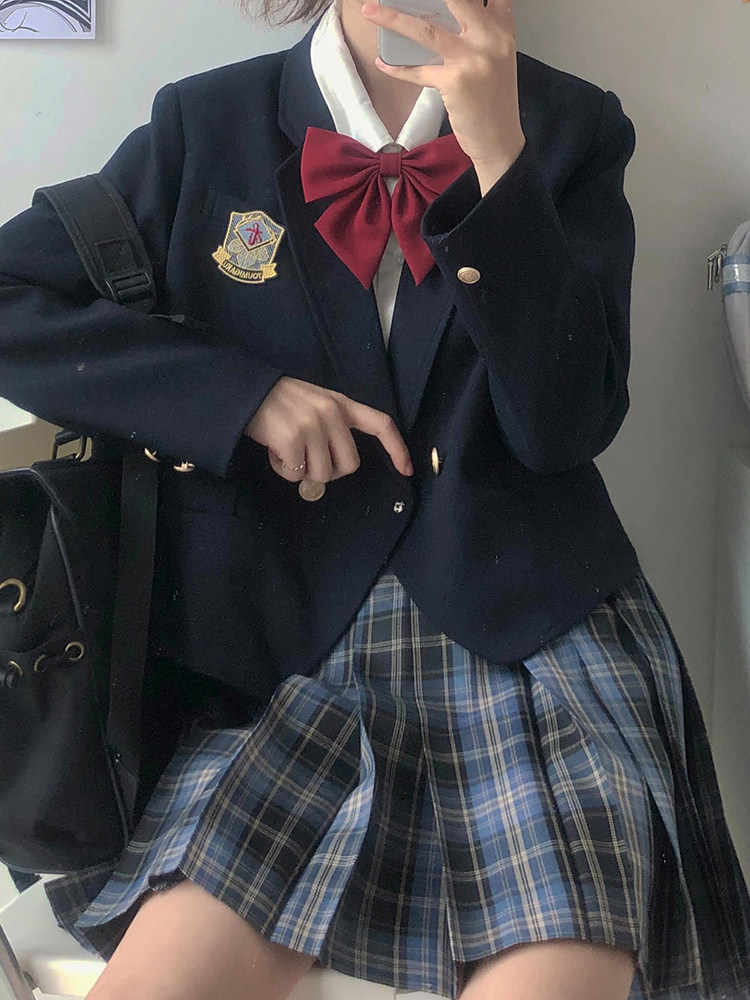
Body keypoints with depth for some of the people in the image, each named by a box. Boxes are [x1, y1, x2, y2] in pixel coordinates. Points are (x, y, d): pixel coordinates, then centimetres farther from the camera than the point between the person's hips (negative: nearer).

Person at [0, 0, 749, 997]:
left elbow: (566, 422, -3)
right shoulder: (205, 126, 9)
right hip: (295, 644, 0)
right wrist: (244, 393, -6)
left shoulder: (573, 129, 9)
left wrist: (499, 150, -12)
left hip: (534, 634, 1)